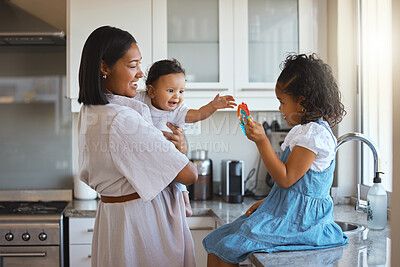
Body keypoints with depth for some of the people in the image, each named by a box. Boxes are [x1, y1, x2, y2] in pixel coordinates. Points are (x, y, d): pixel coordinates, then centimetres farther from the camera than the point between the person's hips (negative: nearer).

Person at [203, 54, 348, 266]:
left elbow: (285, 179, -19)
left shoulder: (314, 133, -16)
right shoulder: (304, 130, 17)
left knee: (228, 249, -15)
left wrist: (262, 141, -20)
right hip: (286, 211, 10)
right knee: (216, 244, 4)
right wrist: (266, 202, 16)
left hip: (299, 221, -10)